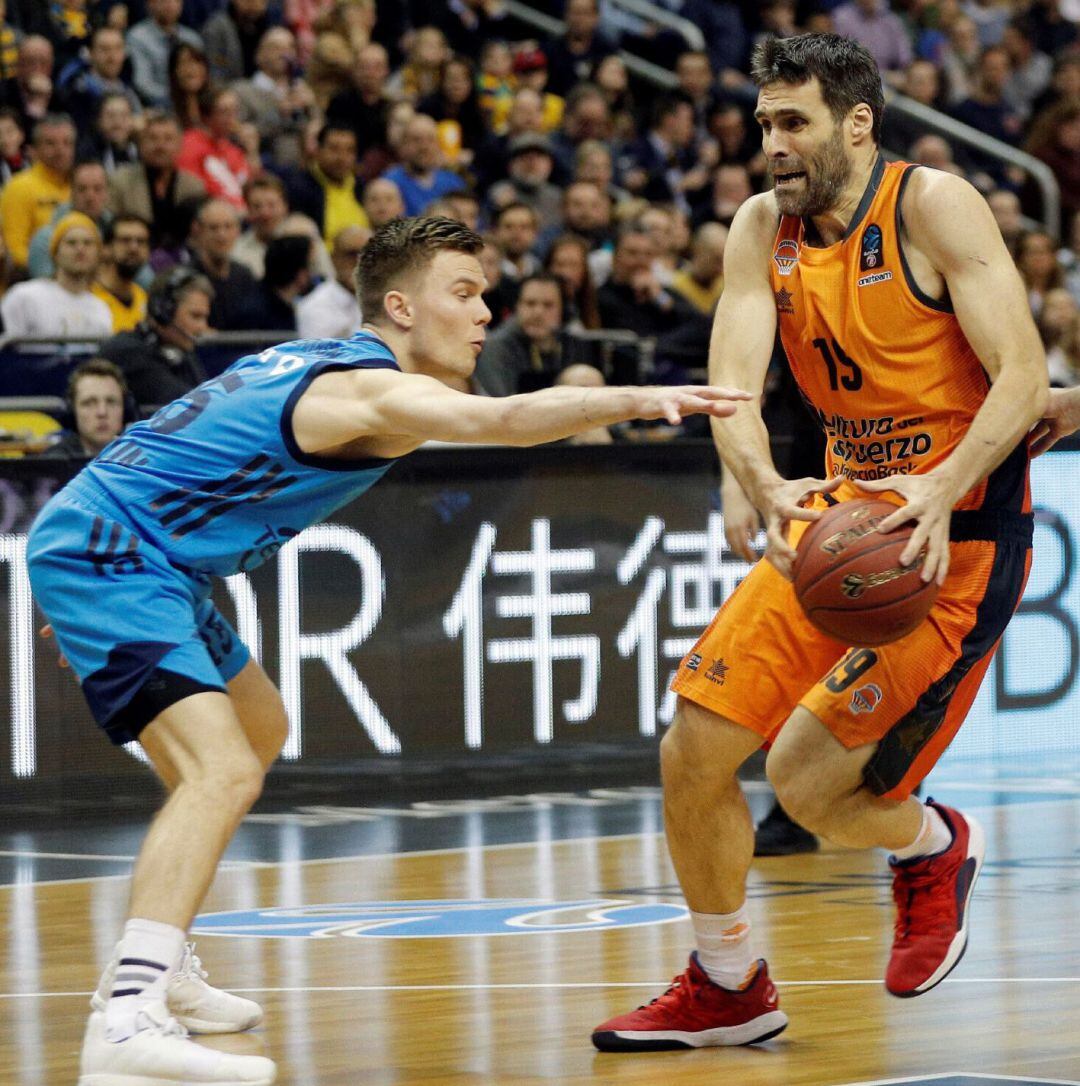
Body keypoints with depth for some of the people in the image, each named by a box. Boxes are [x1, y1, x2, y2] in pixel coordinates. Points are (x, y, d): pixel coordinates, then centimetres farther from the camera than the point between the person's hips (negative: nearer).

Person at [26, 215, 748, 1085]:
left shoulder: (320, 366, 15)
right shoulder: (374, 388, -17)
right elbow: (503, 419, -38)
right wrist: (635, 399, -48)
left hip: (124, 556, 11)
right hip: (103, 557, -11)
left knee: (259, 730, 27)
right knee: (224, 770, -25)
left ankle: (153, 968, 33)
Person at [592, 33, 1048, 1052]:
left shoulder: (932, 205, -14)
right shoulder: (763, 229, 2)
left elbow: (1023, 377, -19)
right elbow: (732, 389, -9)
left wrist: (941, 490, -34)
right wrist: (768, 491, -30)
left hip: (955, 538, -6)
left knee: (807, 783, -13)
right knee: (692, 751, 1)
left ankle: (936, 846, 21)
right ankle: (728, 987, 21)